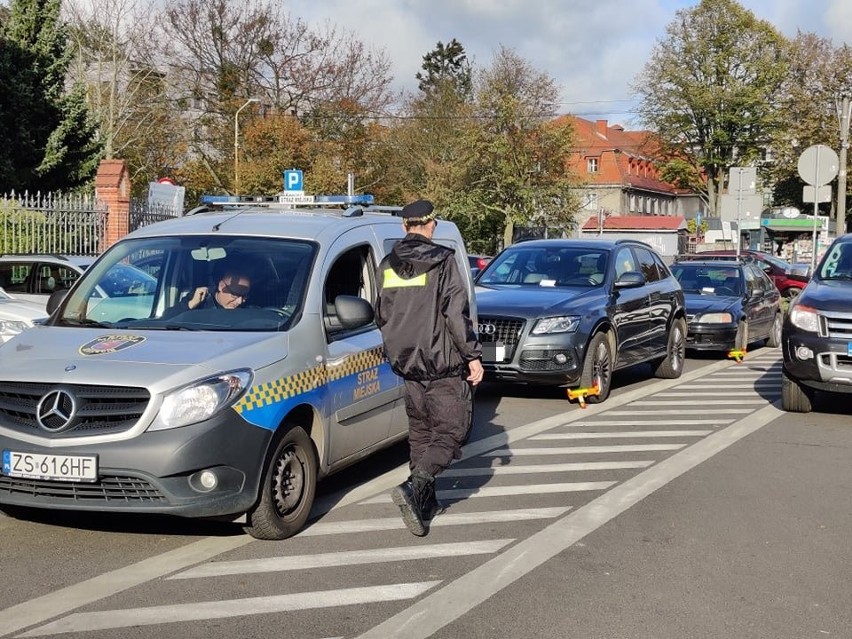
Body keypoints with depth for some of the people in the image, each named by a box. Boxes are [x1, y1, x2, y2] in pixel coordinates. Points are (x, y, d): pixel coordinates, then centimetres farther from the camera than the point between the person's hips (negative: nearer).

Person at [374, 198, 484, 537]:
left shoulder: (387, 266, 9)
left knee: (420, 432, 16)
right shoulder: (441, 261, -9)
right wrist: (473, 355, -9)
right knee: (450, 431, -3)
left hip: (408, 365, 6)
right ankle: (414, 487, -22)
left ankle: (426, 502, 18)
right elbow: (456, 313, -14)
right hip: (443, 364, -6)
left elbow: (382, 316, 15)